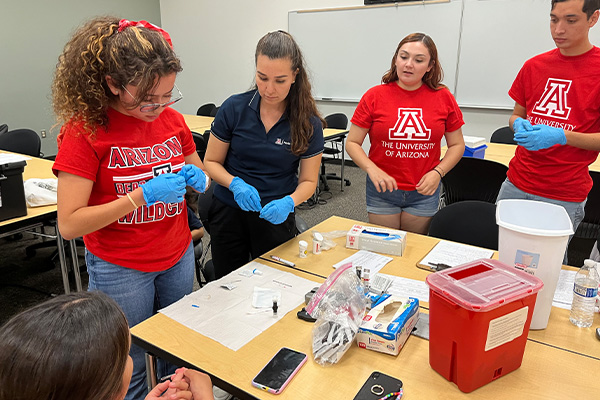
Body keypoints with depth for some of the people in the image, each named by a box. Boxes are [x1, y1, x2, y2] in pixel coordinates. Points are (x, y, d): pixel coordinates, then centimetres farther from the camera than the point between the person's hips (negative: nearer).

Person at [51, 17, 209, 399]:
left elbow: (201, 177, 11)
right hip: (120, 270, -4)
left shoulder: (173, 120, -2)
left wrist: (197, 180, -12)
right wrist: (143, 195, -27)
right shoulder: (85, 130, -16)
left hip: (178, 258, 5)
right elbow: (70, 223, -19)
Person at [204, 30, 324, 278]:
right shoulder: (235, 108, -9)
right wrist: (235, 184, -21)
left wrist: (288, 202, -23)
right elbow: (211, 162, -2)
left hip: (276, 219, -1)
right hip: (229, 213, 1)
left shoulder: (308, 123, -10)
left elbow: (308, 181, -3)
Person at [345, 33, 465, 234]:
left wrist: (437, 172, -9)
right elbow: (352, 143, -5)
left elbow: (457, 145, 7)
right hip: (382, 190, -1)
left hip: (423, 193, 1)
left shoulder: (443, 97, -1)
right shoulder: (375, 96, -6)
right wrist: (371, 169, -21)